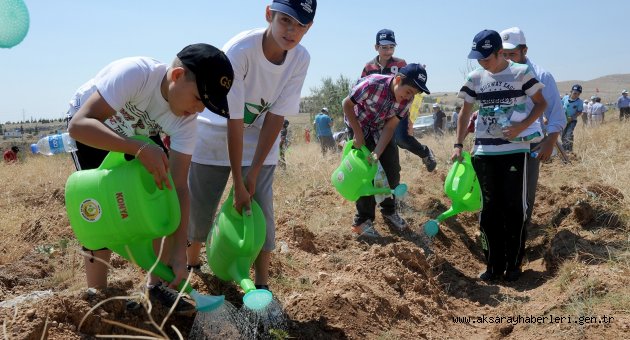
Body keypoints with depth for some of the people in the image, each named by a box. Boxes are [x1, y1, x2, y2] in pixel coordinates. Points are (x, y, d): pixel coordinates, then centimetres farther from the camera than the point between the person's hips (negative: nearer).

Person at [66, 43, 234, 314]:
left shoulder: (185, 121, -25)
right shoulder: (135, 73, -40)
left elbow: (179, 186, -24)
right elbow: (78, 125, -46)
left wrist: (179, 252, -30)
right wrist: (140, 149, -57)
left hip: (140, 134, 5)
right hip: (90, 127, -4)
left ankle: (158, 285, 11)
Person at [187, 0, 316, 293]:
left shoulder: (300, 59, -19)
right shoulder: (239, 50, -31)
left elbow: (276, 117, -15)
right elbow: (233, 121, -28)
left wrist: (254, 173, -16)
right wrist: (238, 183, -24)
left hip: (259, 140, 3)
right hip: (215, 136, -2)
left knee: (261, 210, -4)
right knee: (199, 208, 5)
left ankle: (262, 286, 9)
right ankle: (190, 266, 32)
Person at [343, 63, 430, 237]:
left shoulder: (407, 100, -19)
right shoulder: (372, 84, -35)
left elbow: (390, 127, -16)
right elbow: (347, 104, -22)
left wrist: (377, 154, -28)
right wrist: (358, 134, -21)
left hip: (381, 130, 5)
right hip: (359, 127, -5)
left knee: (393, 170, 4)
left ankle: (389, 212, 24)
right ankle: (362, 221, 0)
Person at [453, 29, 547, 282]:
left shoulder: (521, 72, -4)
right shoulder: (475, 78, 6)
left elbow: (541, 104, 1)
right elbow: (465, 113, 11)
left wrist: (521, 127, -14)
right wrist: (458, 144, 2)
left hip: (515, 150, -3)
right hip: (484, 152, 3)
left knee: (514, 207, 2)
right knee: (490, 208, 7)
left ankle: (513, 264, 14)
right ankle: (494, 265, 16)